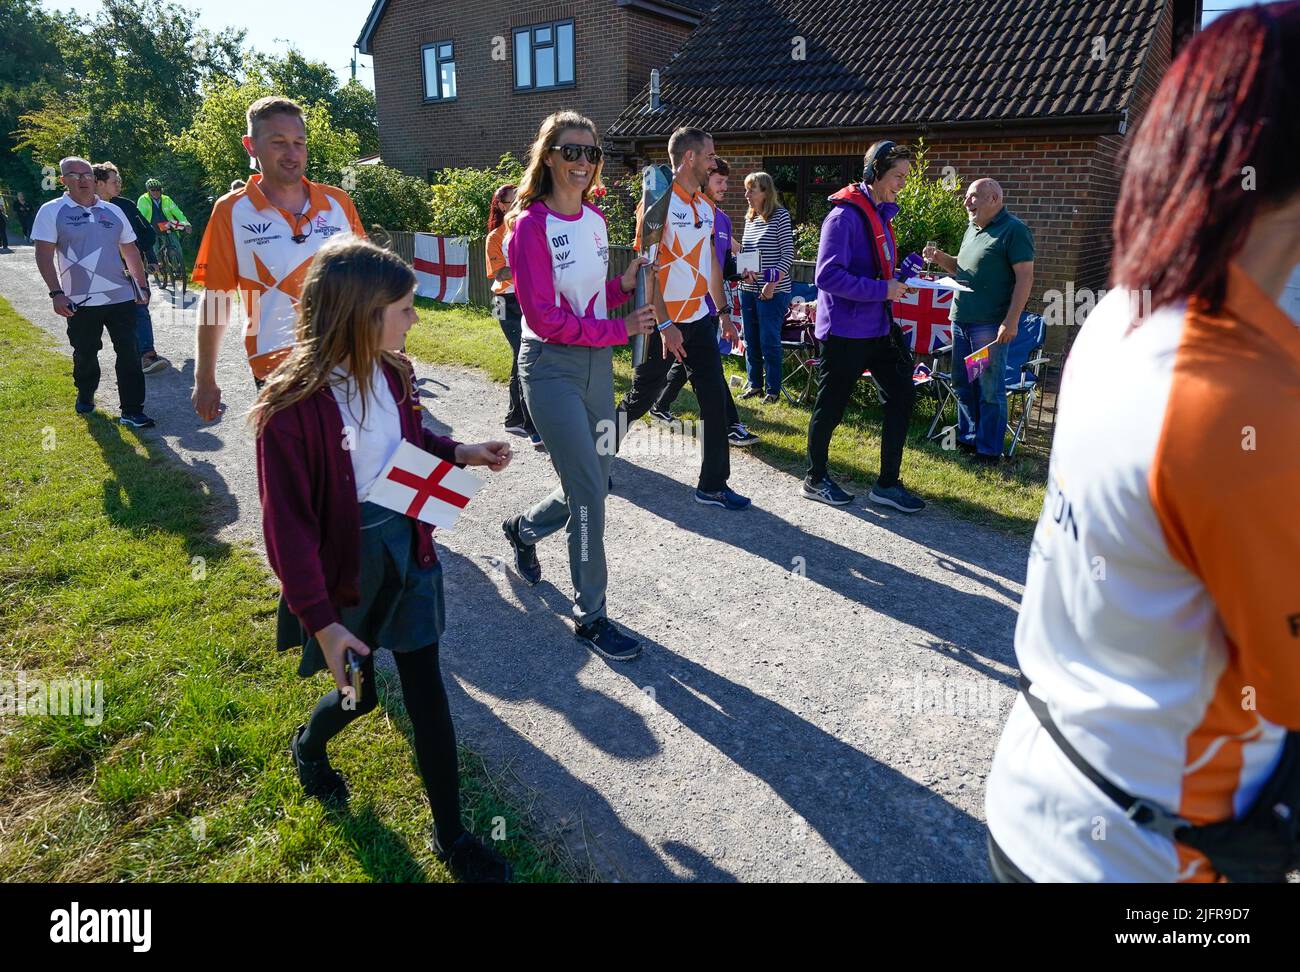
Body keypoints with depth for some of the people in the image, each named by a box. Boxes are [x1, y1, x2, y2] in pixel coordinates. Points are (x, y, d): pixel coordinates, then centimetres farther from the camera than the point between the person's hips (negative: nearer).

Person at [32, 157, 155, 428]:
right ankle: (85, 396, 37)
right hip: (80, 301, -2)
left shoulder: (113, 211, 10)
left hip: (121, 297, 2)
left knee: (129, 354, -4)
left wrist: (142, 286, 10)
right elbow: (44, 255, -6)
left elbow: (130, 251, 16)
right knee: (85, 354, 12)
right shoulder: (52, 211, -1)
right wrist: (56, 293, -15)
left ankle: (132, 411, 0)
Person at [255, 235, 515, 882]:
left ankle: (451, 835, 24)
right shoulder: (292, 406, -24)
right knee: (360, 692, 15)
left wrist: (458, 453, -1)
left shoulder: (388, 371, -5)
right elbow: (288, 525, -20)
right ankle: (308, 746, 53)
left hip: (406, 549, 5)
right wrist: (320, 619, -20)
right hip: (346, 567, -5)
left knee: (426, 691, 9)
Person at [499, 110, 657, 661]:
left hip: (598, 364, 7)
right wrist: (619, 329, -15)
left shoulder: (595, 219, 9)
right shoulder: (531, 225, -12)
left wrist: (624, 285, -4)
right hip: (551, 368, -7)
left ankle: (523, 530, 45)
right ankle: (590, 616, 7)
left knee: (591, 486, 14)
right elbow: (545, 318, -17)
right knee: (588, 490, -8)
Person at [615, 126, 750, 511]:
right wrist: (664, 325, -23)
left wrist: (723, 312, 16)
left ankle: (713, 485, 9)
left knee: (715, 399, 1)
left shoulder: (705, 206, 11)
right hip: (665, 321, -7)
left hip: (699, 318, 7)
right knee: (642, 396, 6)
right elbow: (646, 267, -18)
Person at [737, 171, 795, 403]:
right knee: (751, 340, 11)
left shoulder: (780, 215, -6)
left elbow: (788, 254, -9)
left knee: (769, 341, -4)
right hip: (748, 289, 6)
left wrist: (772, 283, -17)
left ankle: (773, 390, 7)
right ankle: (754, 383, 24)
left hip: (773, 290, -6)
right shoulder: (750, 218, 12)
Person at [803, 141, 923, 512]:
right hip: (845, 331, -9)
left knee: (902, 395, 8)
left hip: (877, 327, 9)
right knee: (831, 407, 4)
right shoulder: (845, 216, -16)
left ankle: (888, 483, 17)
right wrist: (882, 289, -22)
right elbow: (828, 276, -24)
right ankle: (815, 480, 23)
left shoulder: (881, 214, 14)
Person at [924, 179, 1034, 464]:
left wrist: (1011, 321, -20)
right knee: (963, 384, 15)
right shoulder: (972, 230, 17)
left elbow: (1024, 277, -13)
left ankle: (989, 450, 5)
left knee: (990, 389, -2)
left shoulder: (1014, 230, -8)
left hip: (990, 324, -8)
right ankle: (967, 439, 27)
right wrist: (941, 258, 7)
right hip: (960, 319, 8)